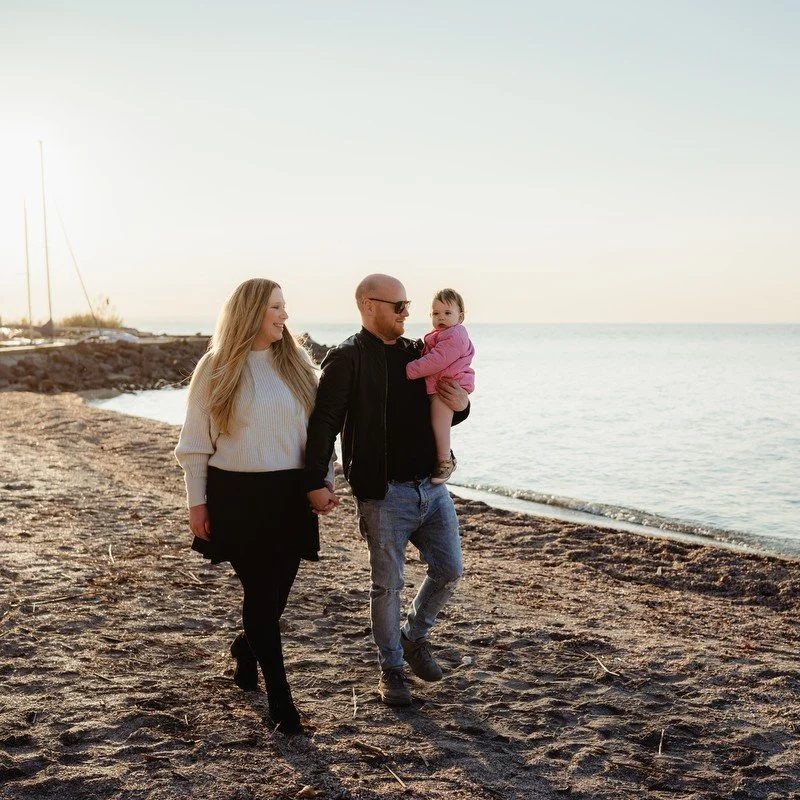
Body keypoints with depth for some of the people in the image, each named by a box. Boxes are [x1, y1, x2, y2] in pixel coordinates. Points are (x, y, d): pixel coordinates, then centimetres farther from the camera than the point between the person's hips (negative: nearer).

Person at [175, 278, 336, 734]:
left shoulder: (296, 363, 6)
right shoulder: (216, 369, -1)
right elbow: (196, 443, 2)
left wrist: (325, 482, 4)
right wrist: (197, 502, -1)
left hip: (290, 494, 3)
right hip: (236, 495, -3)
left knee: (276, 591, 8)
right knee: (260, 593, -3)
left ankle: (246, 649, 40)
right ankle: (280, 697, 8)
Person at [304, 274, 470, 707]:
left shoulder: (416, 353, 12)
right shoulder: (347, 359, -9)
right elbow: (324, 422, -15)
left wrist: (461, 405, -2)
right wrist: (316, 481, -21)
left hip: (432, 487, 6)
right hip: (385, 494, -6)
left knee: (449, 570, 10)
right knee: (387, 585, 5)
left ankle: (414, 638, 35)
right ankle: (391, 668, 24)